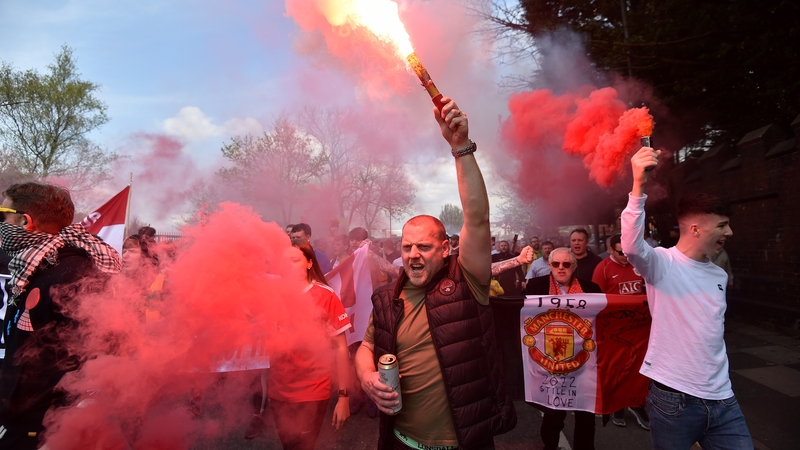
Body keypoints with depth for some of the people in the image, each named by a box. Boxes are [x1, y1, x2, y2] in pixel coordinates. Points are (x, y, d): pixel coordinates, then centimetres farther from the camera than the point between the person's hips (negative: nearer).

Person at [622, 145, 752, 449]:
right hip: (673, 397, -6)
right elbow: (632, 247, -34)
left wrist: (718, 381, 18)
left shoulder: (719, 276, 11)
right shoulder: (662, 263, -11)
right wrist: (639, 186, -44)